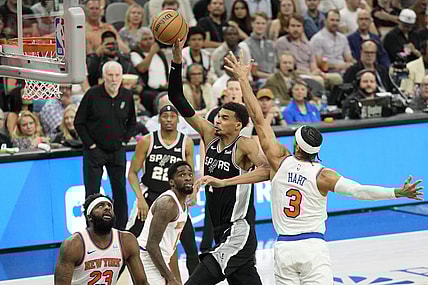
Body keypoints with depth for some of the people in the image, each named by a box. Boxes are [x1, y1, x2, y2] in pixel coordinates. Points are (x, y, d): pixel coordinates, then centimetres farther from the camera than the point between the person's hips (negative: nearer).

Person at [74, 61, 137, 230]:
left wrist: (124, 141, 4)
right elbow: (78, 122, -3)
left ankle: (121, 230, 12)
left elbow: (132, 122, 16)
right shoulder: (92, 95, -9)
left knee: (120, 191, 4)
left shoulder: (127, 96, 1)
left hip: (117, 151, 3)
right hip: (94, 151, -3)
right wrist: (90, 144, -7)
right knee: (92, 193, -2)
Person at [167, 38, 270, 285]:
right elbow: (178, 100, 3)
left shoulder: (245, 145, -14)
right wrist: (177, 58, -7)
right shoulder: (209, 134, 5)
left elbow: (268, 170, -34)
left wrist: (226, 181, -38)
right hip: (222, 234, 8)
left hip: (238, 233, -8)